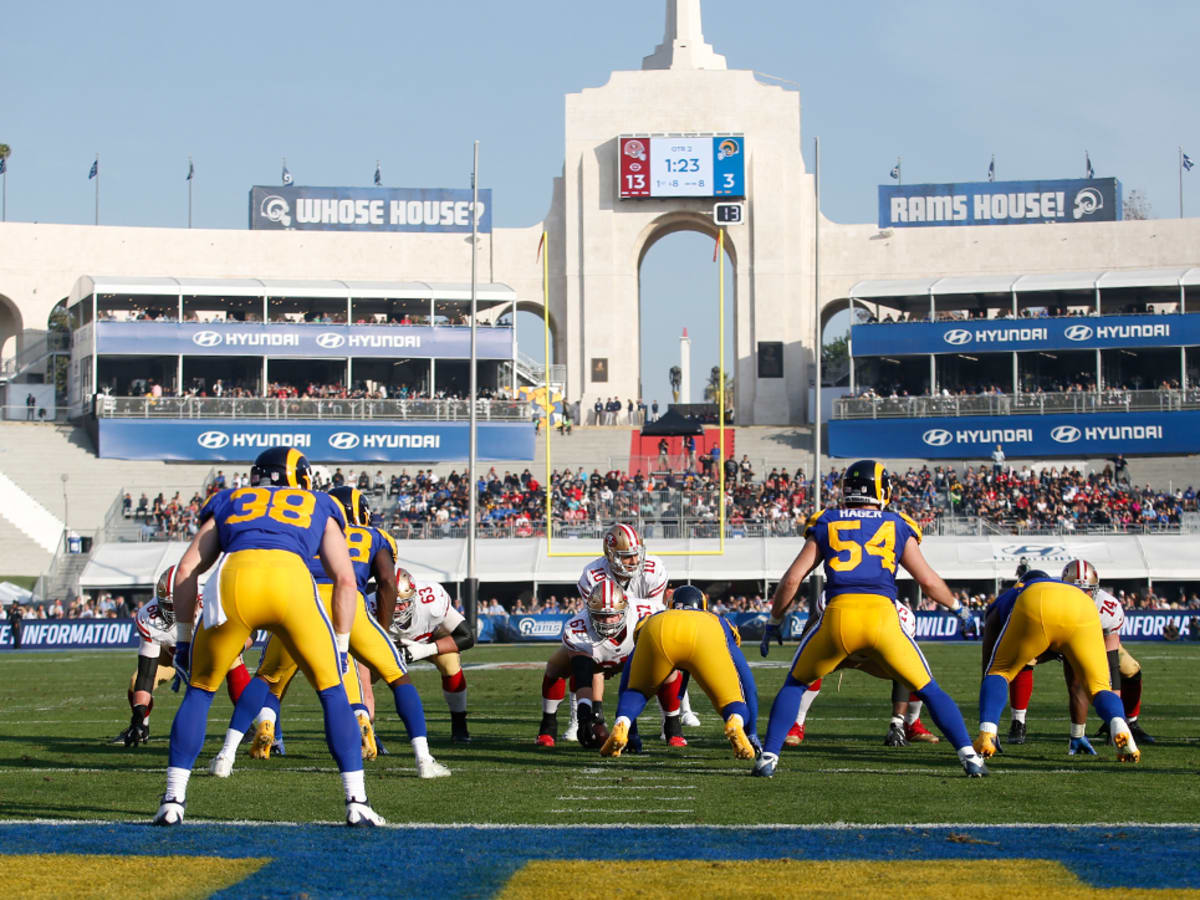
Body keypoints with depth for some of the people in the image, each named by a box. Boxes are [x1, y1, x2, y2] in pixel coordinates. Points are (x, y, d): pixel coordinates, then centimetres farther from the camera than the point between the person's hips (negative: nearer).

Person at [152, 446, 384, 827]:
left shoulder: (229, 502, 36)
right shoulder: (319, 508, 34)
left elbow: (186, 570, 25)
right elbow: (345, 580, 22)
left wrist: (183, 638, 27)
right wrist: (341, 647, 27)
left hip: (232, 580, 1)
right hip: (291, 579, -1)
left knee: (199, 691, 21)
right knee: (332, 690, 16)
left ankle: (173, 800, 14)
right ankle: (356, 802, 9)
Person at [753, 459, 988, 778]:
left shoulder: (825, 525, 18)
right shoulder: (897, 527, 17)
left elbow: (792, 579, 13)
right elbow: (928, 580, 16)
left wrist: (774, 621, 25)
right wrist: (957, 607, 34)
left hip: (837, 618, 0)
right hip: (882, 616, 0)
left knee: (795, 684, 21)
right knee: (928, 690, 14)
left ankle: (768, 757, 10)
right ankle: (969, 756, 4)